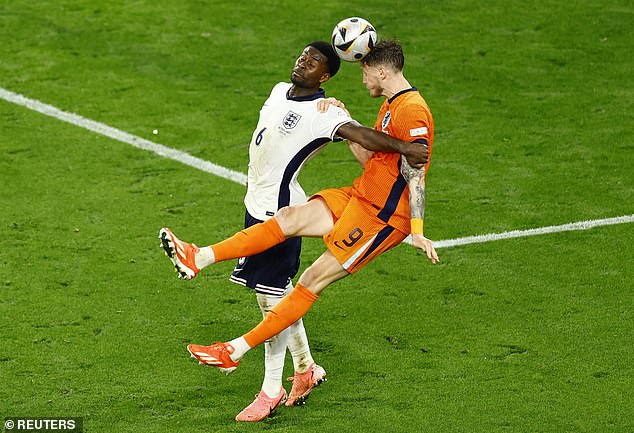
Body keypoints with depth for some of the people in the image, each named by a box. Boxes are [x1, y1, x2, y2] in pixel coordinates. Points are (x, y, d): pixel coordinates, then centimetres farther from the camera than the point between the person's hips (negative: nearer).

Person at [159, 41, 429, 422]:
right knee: (278, 292, 17)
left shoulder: (324, 113, -17)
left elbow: (359, 132, -32)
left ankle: (272, 390, 4)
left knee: (272, 297, -5)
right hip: (257, 203, 9)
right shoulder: (280, 91, 10)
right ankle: (306, 368, 31)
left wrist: (403, 147, -46)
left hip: (280, 211, -9)